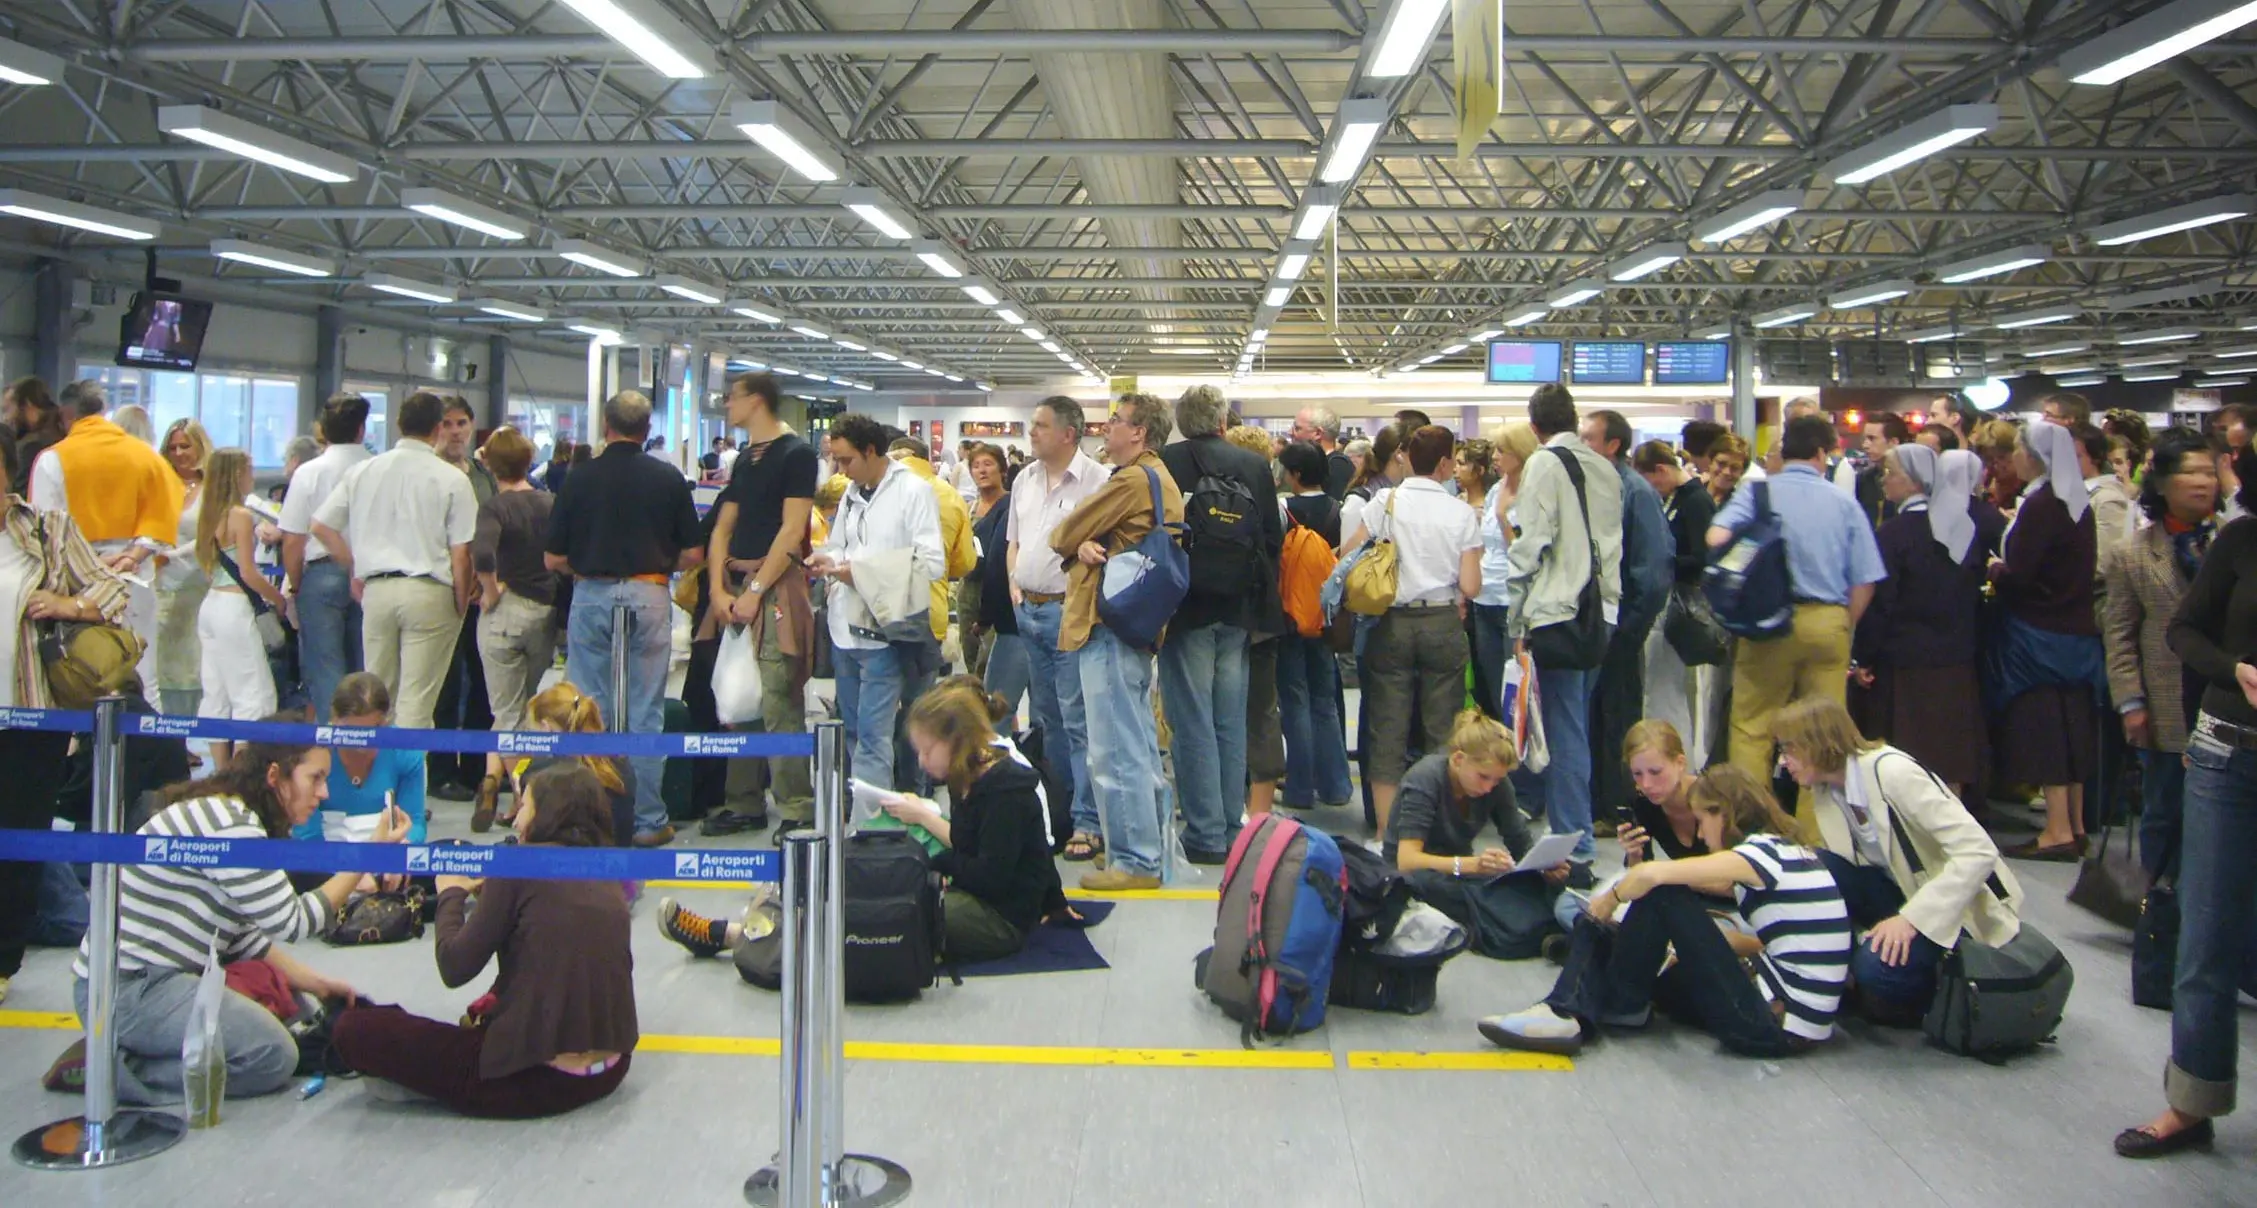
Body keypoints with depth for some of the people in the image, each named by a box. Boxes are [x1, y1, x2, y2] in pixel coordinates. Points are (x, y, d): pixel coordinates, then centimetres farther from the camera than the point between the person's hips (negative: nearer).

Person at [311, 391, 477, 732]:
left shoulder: (362, 472, 6)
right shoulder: (452, 480, -6)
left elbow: (322, 527, 11)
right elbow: (460, 554, -7)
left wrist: (354, 571, 20)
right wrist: (461, 603, 2)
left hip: (376, 588, 4)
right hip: (428, 592, -4)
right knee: (416, 702, -2)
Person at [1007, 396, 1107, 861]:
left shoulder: (1095, 480, -11)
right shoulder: (1025, 479, 14)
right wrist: (1014, 585, 9)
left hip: (1070, 611, -8)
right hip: (1029, 612, 8)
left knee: (1078, 719, -8)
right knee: (1046, 717, 16)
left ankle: (1089, 823, -3)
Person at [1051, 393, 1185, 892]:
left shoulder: (1132, 480, -15)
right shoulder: (1161, 480, 18)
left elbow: (1062, 537, -10)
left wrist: (1074, 543, 11)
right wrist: (1086, 545, -9)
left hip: (1109, 626, -11)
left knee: (1115, 752, -6)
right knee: (1140, 746, 17)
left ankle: (1134, 860, -1)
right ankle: (1151, 847, 26)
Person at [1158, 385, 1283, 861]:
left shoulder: (1165, 464, -8)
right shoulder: (1257, 466, 2)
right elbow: (1274, 538, 6)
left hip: (1186, 609, -4)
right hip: (1238, 612, 4)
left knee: (1194, 723, 1)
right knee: (1231, 723, 12)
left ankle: (1206, 835, 2)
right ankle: (1231, 829, 18)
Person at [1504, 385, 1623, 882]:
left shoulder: (1544, 464, -7)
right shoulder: (1606, 469, 13)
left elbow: (1531, 544, -12)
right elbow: (1613, 541, 18)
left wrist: (1517, 618, -8)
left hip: (1557, 613, -7)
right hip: (1603, 613, 7)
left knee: (1565, 733, -5)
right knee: (1575, 728, 16)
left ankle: (1575, 853, -4)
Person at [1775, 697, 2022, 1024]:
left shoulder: (1893, 773, -24)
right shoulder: (1825, 788, -1)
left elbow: (1978, 851, -28)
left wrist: (1911, 918, -33)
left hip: (1961, 906, -7)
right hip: (1903, 892, 7)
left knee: (1878, 965, -31)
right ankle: (1846, 980, -3)